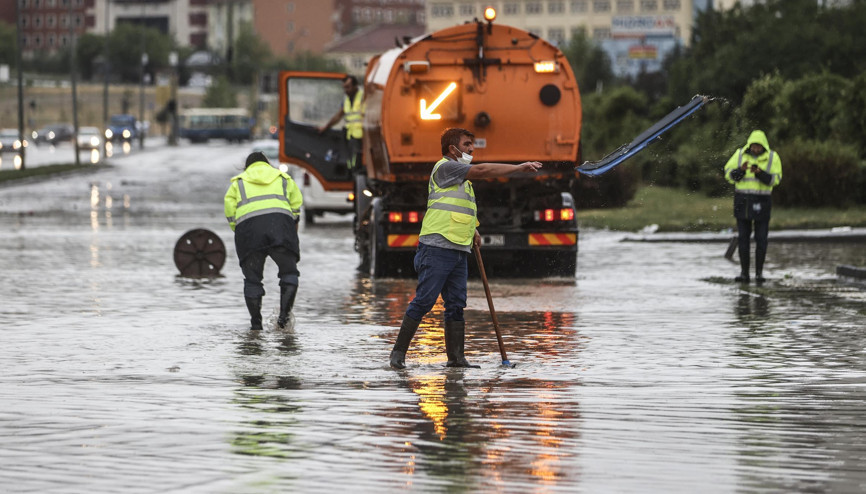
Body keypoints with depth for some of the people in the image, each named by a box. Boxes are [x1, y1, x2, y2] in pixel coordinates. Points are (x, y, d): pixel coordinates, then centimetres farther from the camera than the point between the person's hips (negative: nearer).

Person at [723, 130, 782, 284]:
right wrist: (741, 170, -21)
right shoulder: (740, 154, 0)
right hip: (742, 200, 1)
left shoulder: (772, 157, -3)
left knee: (761, 238, -1)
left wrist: (759, 173, -25)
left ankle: (759, 272, 7)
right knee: (742, 237, 1)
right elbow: (729, 174, -1)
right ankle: (744, 272, 6)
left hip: (762, 201, -1)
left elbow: (775, 179, -10)